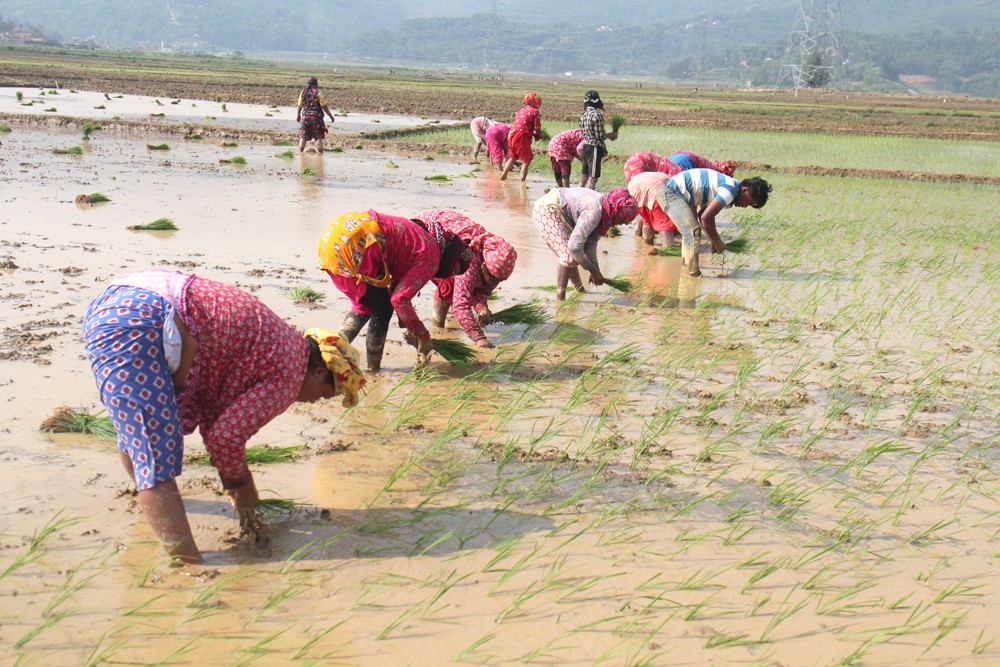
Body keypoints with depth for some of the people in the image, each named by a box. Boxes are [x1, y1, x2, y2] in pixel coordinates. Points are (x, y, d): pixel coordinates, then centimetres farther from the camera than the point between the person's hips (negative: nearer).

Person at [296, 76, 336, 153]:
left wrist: (298, 115, 22)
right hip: (316, 116, -3)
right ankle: (320, 152, 0)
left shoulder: (303, 92, 3)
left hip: (305, 116, 3)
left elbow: (300, 106, 7)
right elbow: (324, 106, -9)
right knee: (318, 136, 3)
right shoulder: (318, 93, -8)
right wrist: (330, 115, -1)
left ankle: (300, 152, 9)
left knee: (303, 136, 9)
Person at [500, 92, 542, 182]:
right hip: (522, 136, -7)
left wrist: (533, 134, 17)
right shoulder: (535, 112, -2)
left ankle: (503, 175, 28)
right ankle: (522, 179, -5)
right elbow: (537, 128, -7)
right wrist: (539, 135, 16)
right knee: (527, 160, 4)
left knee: (513, 157, 26)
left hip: (512, 134, 7)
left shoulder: (522, 110, 18)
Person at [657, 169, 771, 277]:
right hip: (670, 192, -10)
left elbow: (703, 214, 19)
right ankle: (693, 272, -10)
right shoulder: (730, 190, -18)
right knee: (693, 232, -13)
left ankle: (686, 263, 32)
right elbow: (706, 217, -26)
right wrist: (717, 242, -12)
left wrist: (714, 241, 14)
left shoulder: (725, 188, 13)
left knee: (689, 230, 22)